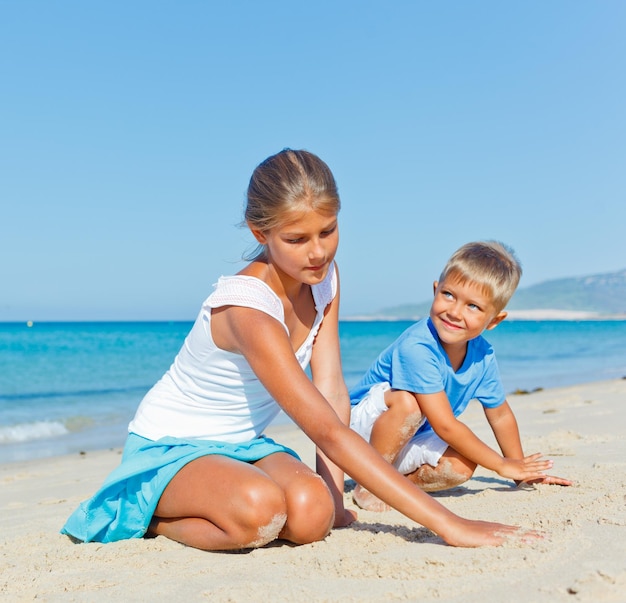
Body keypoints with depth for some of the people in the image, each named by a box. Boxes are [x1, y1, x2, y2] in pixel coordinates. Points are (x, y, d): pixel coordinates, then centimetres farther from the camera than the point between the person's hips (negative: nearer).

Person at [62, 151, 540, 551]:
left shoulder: (323, 274, -6)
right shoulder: (247, 309, -31)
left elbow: (332, 391, -8)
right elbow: (330, 432, -36)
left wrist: (335, 498, -16)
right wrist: (445, 524, -37)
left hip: (242, 443, 7)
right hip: (169, 447, -6)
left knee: (312, 513, -25)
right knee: (260, 511, -37)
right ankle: (149, 516, -4)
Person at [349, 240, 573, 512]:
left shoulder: (482, 355, -9)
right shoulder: (416, 347, -32)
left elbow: (500, 414, 8)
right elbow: (445, 425, -29)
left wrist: (522, 469, 15)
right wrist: (502, 465, -18)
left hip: (405, 441, 6)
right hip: (360, 426, -6)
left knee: (461, 467, -19)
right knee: (407, 402, -35)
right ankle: (369, 482, -17)